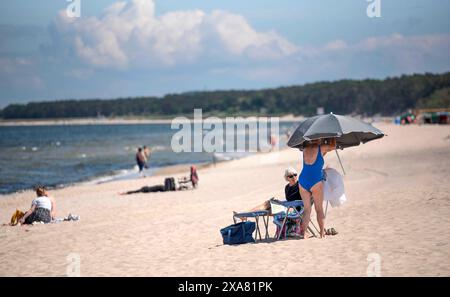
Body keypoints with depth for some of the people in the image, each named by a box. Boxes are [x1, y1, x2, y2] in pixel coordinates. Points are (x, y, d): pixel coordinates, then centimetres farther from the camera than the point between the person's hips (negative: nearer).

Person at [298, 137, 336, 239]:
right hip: (315, 182, -4)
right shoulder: (320, 148, -4)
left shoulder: (305, 149, 10)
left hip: (302, 182, 4)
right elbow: (333, 146, 11)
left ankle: (303, 234, 1)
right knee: (319, 209, 5)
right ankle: (322, 234, 2)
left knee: (307, 209, 9)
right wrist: (332, 137, 25)